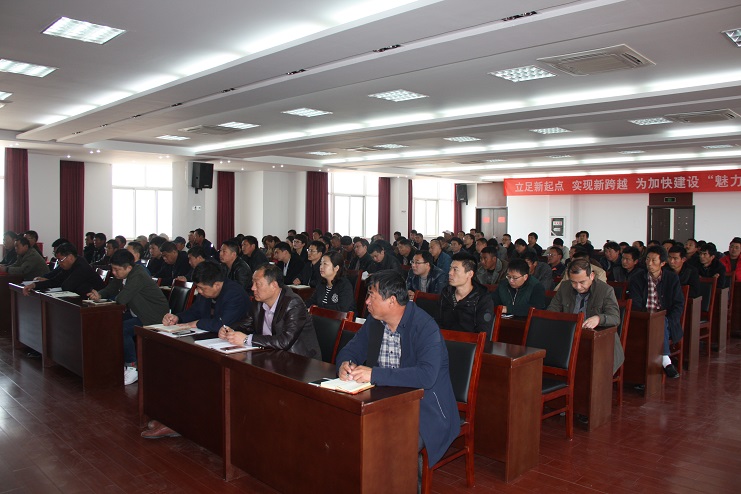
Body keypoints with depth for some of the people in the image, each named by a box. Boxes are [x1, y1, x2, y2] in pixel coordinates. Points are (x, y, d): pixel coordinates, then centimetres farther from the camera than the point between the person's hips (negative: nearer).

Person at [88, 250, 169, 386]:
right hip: (137, 313, 10)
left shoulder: (138, 276, -25)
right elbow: (109, 289, 13)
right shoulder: (121, 275, 5)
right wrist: (99, 295, -9)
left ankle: (132, 367, -10)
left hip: (154, 317, -10)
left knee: (121, 330, -26)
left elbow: (121, 299, -33)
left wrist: (114, 298, -12)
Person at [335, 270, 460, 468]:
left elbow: (427, 375, -31)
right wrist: (345, 364, -12)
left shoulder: (425, 327, -18)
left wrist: (374, 374, -31)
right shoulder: (374, 321, 5)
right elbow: (350, 350, 14)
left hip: (425, 409, -7)